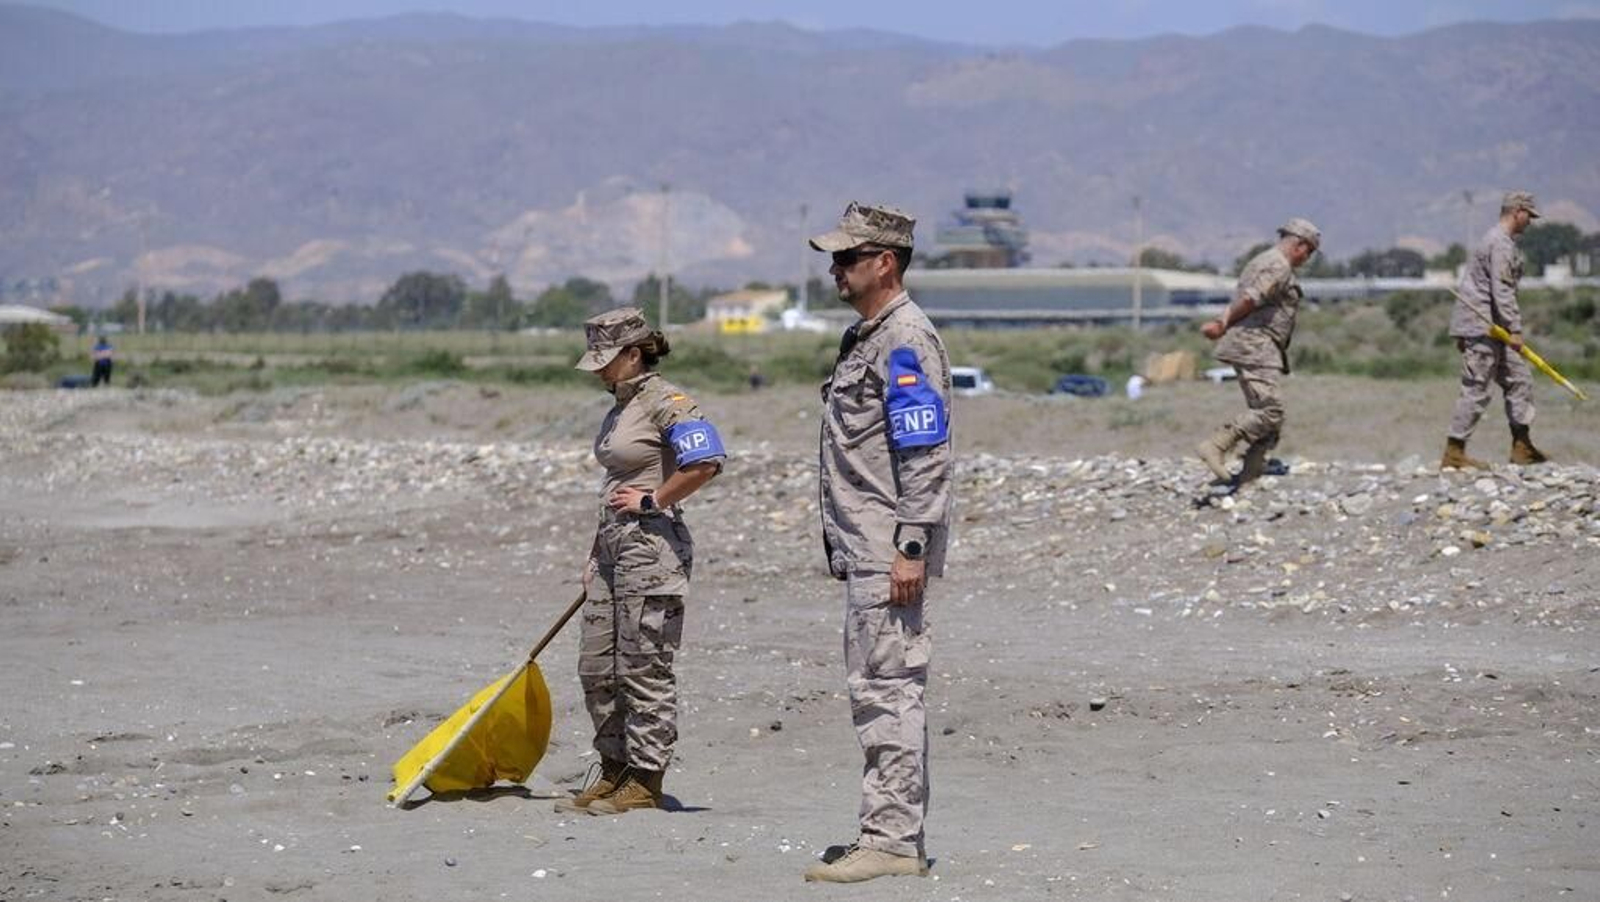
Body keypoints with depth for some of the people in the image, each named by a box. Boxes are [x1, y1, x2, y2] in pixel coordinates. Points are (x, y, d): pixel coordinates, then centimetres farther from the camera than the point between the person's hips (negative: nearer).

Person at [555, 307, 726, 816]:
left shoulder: (666, 402, -11)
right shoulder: (620, 408, 17)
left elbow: (707, 461, -24)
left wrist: (652, 500, -15)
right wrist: (595, 556, 21)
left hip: (653, 544, -10)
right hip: (615, 545, 10)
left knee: (645, 669, -5)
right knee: (596, 668, 10)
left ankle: (645, 782, 2)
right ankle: (614, 771, 20)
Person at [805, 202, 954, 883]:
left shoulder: (906, 337, -13)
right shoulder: (864, 336, 19)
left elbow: (927, 452, -19)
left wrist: (911, 547, -23)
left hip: (891, 551, -11)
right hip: (863, 548, 11)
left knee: (888, 688, -11)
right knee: (875, 691, 14)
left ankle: (892, 839, -10)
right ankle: (891, 833, 20)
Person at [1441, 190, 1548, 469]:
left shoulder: (1497, 239, 20)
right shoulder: (1501, 243, -14)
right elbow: (1501, 290, -21)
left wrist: (1463, 330, 23)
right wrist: (1515, 329, -22)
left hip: (1491, 329, 11)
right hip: (1482, 328, -11)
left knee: (1519, 379, 10)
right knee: (1476, 389, -8)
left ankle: (1522, 447, 13)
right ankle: (1454, 454, -5)